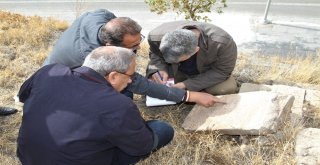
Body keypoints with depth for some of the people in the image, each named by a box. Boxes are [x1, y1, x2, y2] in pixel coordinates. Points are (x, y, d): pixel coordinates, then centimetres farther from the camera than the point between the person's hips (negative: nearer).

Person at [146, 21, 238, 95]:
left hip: (207, 71, -2)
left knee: (227, 88, -28)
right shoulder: (156, 37, -30)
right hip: (175, 71, 3)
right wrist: (159, 69, -29)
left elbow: (221, 71, -24)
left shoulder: (222, 43, -39)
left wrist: (187, 84, -33)